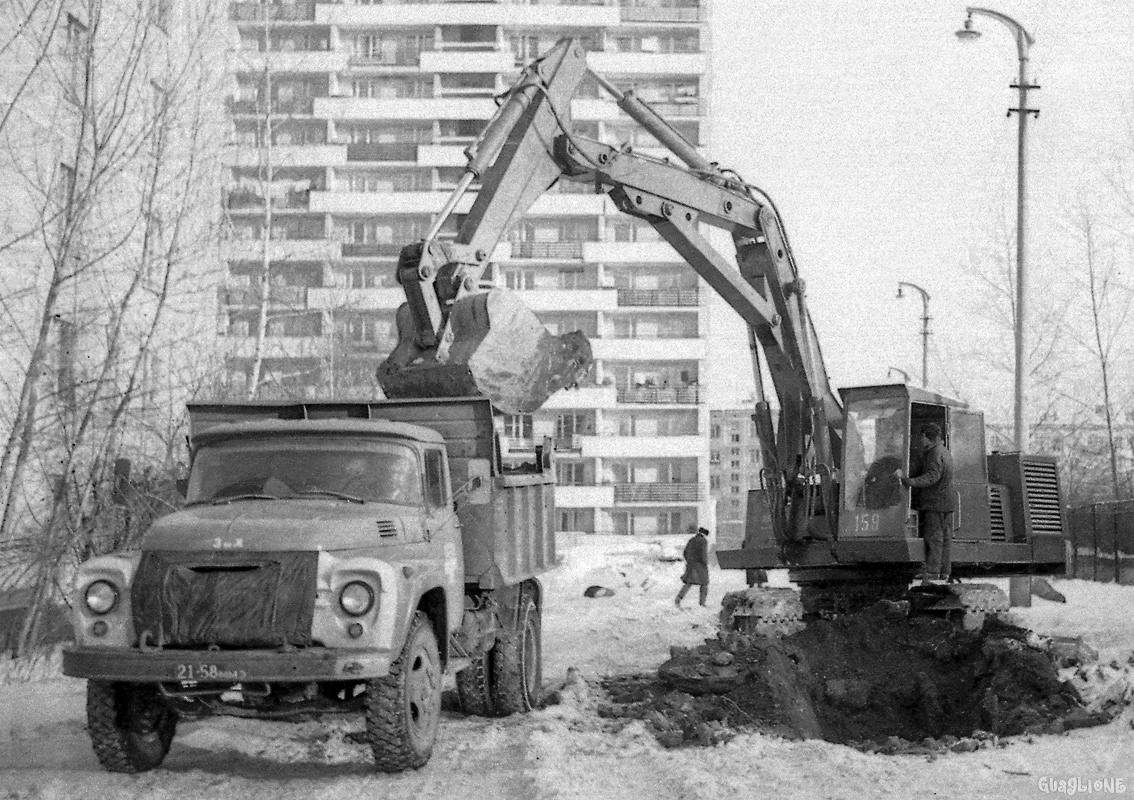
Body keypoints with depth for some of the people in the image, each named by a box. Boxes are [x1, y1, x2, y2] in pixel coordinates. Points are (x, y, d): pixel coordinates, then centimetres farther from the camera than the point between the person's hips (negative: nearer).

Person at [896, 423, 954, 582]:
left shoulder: (935, 454, -14)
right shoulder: (944, 452, 20)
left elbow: (932, 476, -29)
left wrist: (908, 482, -37)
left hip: (935, 504, -10)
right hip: (946, 504, 10)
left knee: (933, 537, -9)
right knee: (944, 538, 10)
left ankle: (932, 572, -11)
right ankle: (944, 572, 13)